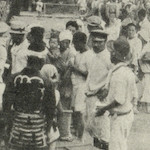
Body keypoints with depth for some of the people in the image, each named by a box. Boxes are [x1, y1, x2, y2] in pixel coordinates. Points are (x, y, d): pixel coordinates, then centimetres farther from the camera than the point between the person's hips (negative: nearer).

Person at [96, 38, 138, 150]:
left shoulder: (118, 74, -23)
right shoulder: (129, 71, 5)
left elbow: (119, 100, -25)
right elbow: (134, 95, 11)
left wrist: (104, 109, -14)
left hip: (120, 116, -10)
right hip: (128, 113, 10)